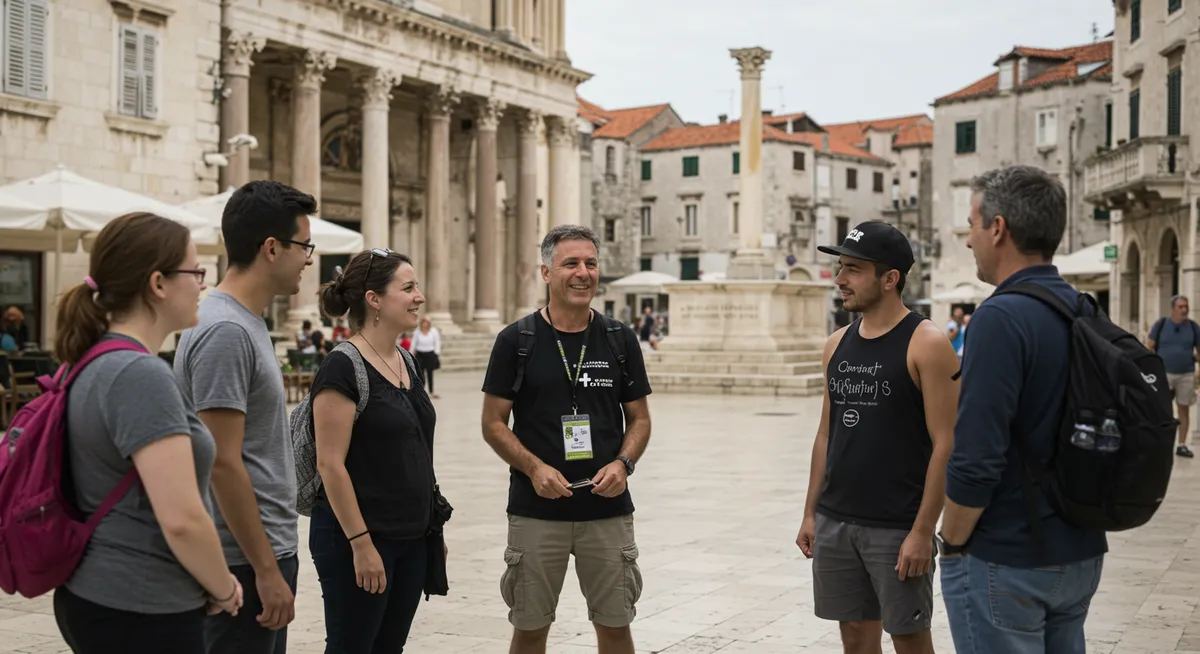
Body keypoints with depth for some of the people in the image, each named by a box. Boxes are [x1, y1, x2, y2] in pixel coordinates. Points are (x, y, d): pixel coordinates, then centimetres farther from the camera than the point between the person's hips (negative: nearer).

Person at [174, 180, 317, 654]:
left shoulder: (247, 323, 12)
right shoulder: (226, 331, -18)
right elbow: (223, 464, -21)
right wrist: (267, 570, -19)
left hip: (268, 548, 10)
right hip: (247, 561, -10)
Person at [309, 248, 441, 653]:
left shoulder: (404, 363, 10)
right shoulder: (343, 369, -15)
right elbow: (330, 464, -18)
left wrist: (432, 526, 17)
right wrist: (361, 543, -19)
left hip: (410, 538, 8)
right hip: (357, 539, -8)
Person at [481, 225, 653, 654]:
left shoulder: (620, 340, 5)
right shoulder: (517, 340, -2)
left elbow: (639, 418, 9)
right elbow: (493, 423, -1)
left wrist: (623, 464, -10)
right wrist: (534, 468, -17)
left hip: (609, 510, 2)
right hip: (536, 511, -2)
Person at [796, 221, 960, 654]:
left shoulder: (926, 344, -11)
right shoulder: (837, 344, 9)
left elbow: (945, 445, -13)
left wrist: (922, 531, -17)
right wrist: (811, 513, 11)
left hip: (898, 529, -6)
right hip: (834, 522, 6)